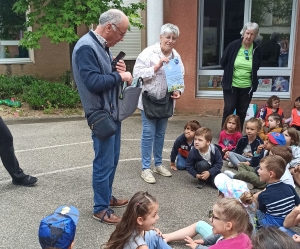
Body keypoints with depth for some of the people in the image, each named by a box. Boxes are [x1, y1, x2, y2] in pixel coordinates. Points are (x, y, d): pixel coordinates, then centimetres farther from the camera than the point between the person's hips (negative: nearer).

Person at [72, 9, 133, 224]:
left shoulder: (103, 46, 11)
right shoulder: (86, 47, -18)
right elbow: (93, 82, -27)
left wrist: (119, 70, -1)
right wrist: (119, 76, -16)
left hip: (113, 111, 10)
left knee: (112, 159, 18)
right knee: (104, 162, -2)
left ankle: (107, 197, 33)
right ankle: (101, 208, 12)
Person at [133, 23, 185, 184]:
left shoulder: (176, 56, 5)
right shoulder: (148, 53, -13)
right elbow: (137, 74, -20)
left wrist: (178, 91, -11)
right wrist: (156, 67, -24)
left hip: (166, 101, 6)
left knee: (160, 134, 16)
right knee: (148, 134, -1)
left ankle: (158, 164, 30)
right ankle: (145, 168, 10)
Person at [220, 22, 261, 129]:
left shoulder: (257, 49, -5)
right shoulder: (233, 45, -11)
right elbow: (223, 62, 1)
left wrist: (248, 73, 4)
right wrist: (230, 73, 8)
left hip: (247, 87, 2)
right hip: (231, 85, -2)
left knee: (242, 112, 10)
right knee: (228, 109, -2)